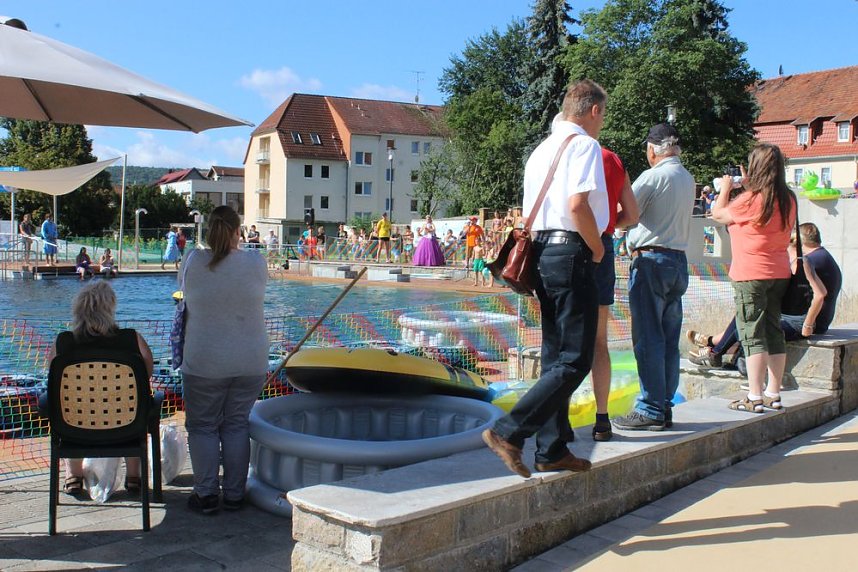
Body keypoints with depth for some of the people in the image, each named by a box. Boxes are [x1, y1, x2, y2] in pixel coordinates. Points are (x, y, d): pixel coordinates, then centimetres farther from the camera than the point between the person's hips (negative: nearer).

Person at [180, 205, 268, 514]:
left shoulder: (194, 262, -8)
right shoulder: (256, 263, -7)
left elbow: (188, 301, 7)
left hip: (205, 363, -1)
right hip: (250, 362, 2)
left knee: (202, 426, 12)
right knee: (237, 425, 12)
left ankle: (206, 494, 14)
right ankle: (234, 494, 18)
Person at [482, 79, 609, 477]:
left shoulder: (542, 149, 20)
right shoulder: (584, 145, -7)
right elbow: (577, 204, -21)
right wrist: (597, 247, -8)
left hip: (543, 251, 9)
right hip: (571, 254, -9)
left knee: (555, 356, 12)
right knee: (575, 359, -6)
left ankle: (552, 449, 16)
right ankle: (508, 431, -13)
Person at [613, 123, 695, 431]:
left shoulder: (652, 176, -10)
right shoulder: (688, 179, 15)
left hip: (651, 259, -8)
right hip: (679, 260, 8)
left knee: (648, 339, -5)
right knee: (669, 339, 9)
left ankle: (650, 410, -3)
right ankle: (665, 408, 14)